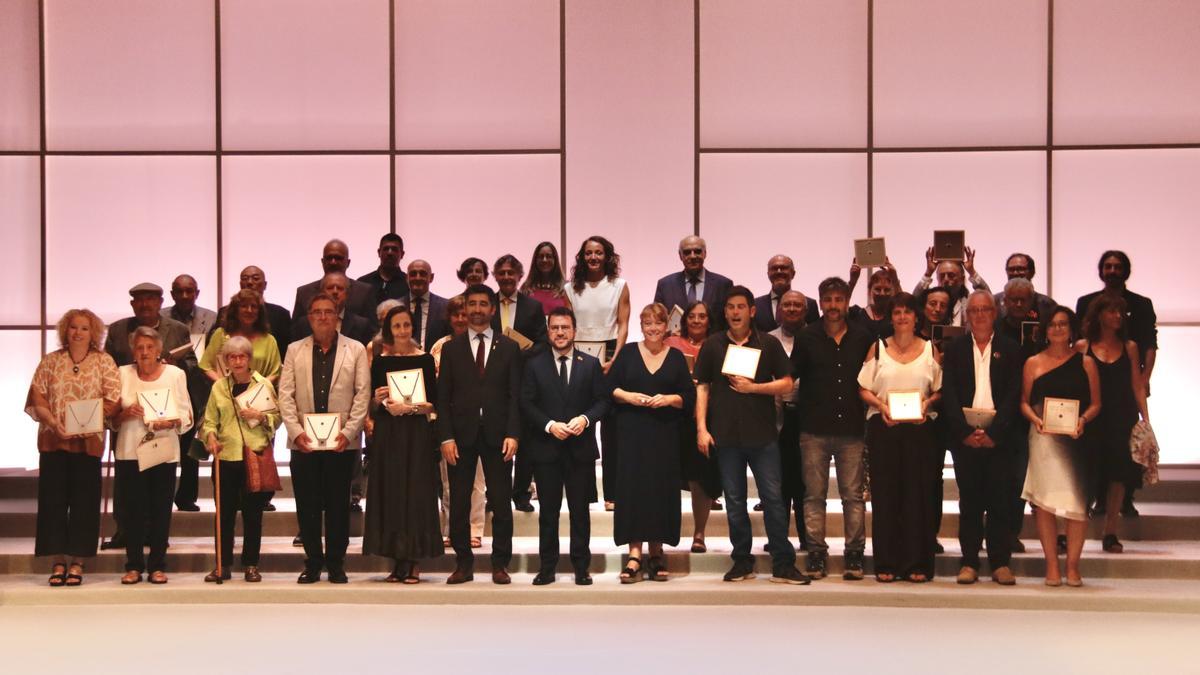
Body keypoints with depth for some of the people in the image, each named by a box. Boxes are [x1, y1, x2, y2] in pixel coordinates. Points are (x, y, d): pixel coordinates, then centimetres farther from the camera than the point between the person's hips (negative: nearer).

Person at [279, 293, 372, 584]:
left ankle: (336, 563, 12)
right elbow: (286, 395, 5)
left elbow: (362, 394, 0)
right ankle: (313, 561, 14)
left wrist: (348, 432, -9)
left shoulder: (356, 350, 5)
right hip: (304, 441, 1)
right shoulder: (295, 351, 10)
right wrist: (296, 431, -7)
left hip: (342, 441, -1)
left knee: (338, 505, 3)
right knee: (307, 505, 4)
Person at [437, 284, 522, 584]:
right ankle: (463, 563, 12)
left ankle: (500, 564, 10)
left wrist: (512, 434, -8)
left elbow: (515, 396, 3)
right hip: (461, 435, 1)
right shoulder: (451, 348, 8)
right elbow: (443, 396, 4)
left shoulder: (509, 348, 7)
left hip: (497, 435, 0)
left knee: (501, 504, 2)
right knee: (458, 504, 3)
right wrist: (446, 437, -6)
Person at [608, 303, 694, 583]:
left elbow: (689, 397, 6)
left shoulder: (676, 357, 9)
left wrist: (669, 399, -11)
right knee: (632, 487, -7)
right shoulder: (628, 353, 7)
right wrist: (628, 396, -11)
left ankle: (656, 552, 11)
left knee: (661, 489, 0)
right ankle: (634, 555, -8)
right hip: (632, 432, -1)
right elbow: (610, 387, 6)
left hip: (664, 434, 1)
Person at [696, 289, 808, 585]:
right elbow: (702, 387, 6)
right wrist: (701, 428, -2)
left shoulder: (768, 344, 4)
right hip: (725, 435, 1)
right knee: (734, 501, 7)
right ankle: (742, 561, 17)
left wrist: (754, 387, -11)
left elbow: (786, 383, 3)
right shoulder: (712, 345, 7)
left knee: (773, 497, -3)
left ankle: (783, 564, 3)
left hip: (762, 434, -1)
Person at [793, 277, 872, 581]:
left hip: (852, 430, 0)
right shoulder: (806, 338, 5)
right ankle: (816, 553, 8)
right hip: (814, 430, 0)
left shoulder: (863, 339, 7)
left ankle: (854, 554, 8)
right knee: (814, 495, 2)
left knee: (853, 495, 2)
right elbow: (791, 376, 7)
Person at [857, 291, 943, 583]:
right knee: (884, 493, 0)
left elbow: (940, 391, 8)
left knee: (918, 492, 0)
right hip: (883, 427, 0)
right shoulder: (877, 348, 7)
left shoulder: (930, 349, 7)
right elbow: (864, 389, 6)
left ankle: (917, 563, 7)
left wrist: (927, 403, -11)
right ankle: (886, 563, 6)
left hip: (919, 428, 0)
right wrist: (880, 404, -12)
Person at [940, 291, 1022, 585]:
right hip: (964, 436, 1)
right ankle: (969, 562, 8)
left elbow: (1014, 395, -1)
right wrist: (965, 432, -10)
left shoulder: (1010, 350, 6)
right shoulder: (954, 349, 9)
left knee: (1000, 501, 0)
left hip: (999, 437, -1)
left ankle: (1000, 563, 7)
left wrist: (994, 432, -11)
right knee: (969, 502, 3)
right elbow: (948, 394, 1)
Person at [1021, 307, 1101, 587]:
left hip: (1075, 439, 0)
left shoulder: (1085, 362, 8)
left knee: (1077, 501, -4)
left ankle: (1072, 566, 6)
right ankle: (1052, 566, 5)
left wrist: (1083, 420, -11)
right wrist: (1036, 419, -9)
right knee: (1044, 502, -2)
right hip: (1043, 438, 0)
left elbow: (1096, 403, 8)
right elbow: (1024, 402, 10)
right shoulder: (1033, 363, 9)